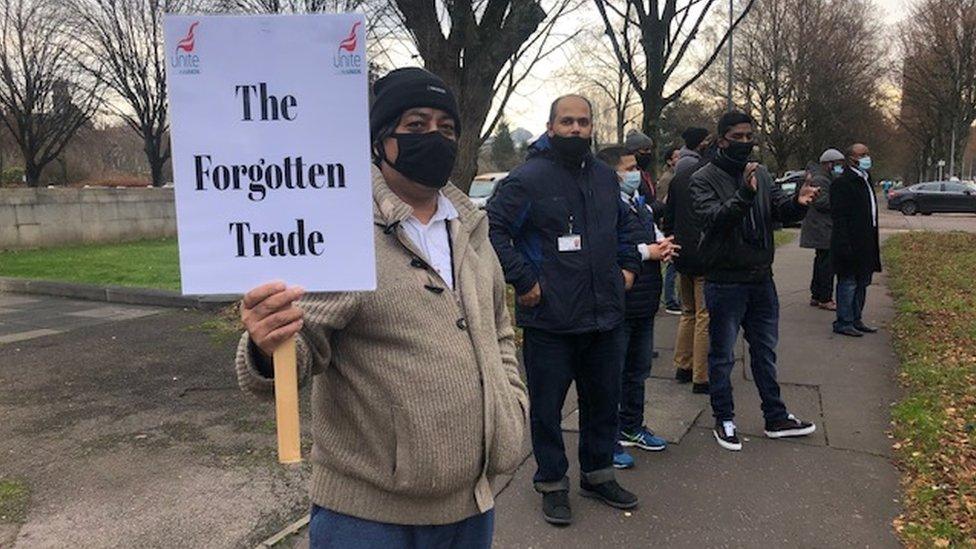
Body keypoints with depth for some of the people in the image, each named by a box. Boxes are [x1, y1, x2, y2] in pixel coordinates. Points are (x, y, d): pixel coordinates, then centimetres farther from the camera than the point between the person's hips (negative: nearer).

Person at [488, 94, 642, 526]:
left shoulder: (605, 176, 12)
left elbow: (625, 225, 28)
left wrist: (628, 264, 16)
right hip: (549, 320, -6)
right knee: (547, 406, 7)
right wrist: (523, 280, -17)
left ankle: (598, 474, 37)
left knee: (604, 400, 18)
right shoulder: (527, 179, -11)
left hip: (605, 316, 6)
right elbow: (494, 229, -15)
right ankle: (552, 483, 26)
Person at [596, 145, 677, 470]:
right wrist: (648, 252, -20)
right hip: (618, 305, -9)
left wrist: (663, 246, 1)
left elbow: (656, 234, 26)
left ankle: (632, 428, 36)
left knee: (638, 370, 20)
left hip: (645, 302, 10)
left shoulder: (641, 205, 14)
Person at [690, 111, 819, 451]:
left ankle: (776, 418, 30)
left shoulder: (761, 175, 9)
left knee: (765, 352, 17)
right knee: (723, 355, 7)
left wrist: (798, 203, -17)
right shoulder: (704, 179, -10)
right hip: (724, 282, -6)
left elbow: (780, 211, 5)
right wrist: (743, 195, -38)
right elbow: (713, 218, -24)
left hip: (761, 279, 6)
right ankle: (724, 420, 21)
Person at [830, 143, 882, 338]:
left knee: (862, 283, 15)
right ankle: (843, 322, 7)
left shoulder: (866, 179, 15)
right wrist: (845, 246, -24)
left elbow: (870, 211, 19)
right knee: (848, 283, -2)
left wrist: (873, 244, 16)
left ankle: (856, 319, 25)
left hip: (866, 245, 9)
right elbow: (838, 217, -19)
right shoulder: (842, 183, -14)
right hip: (850, 245, -9)